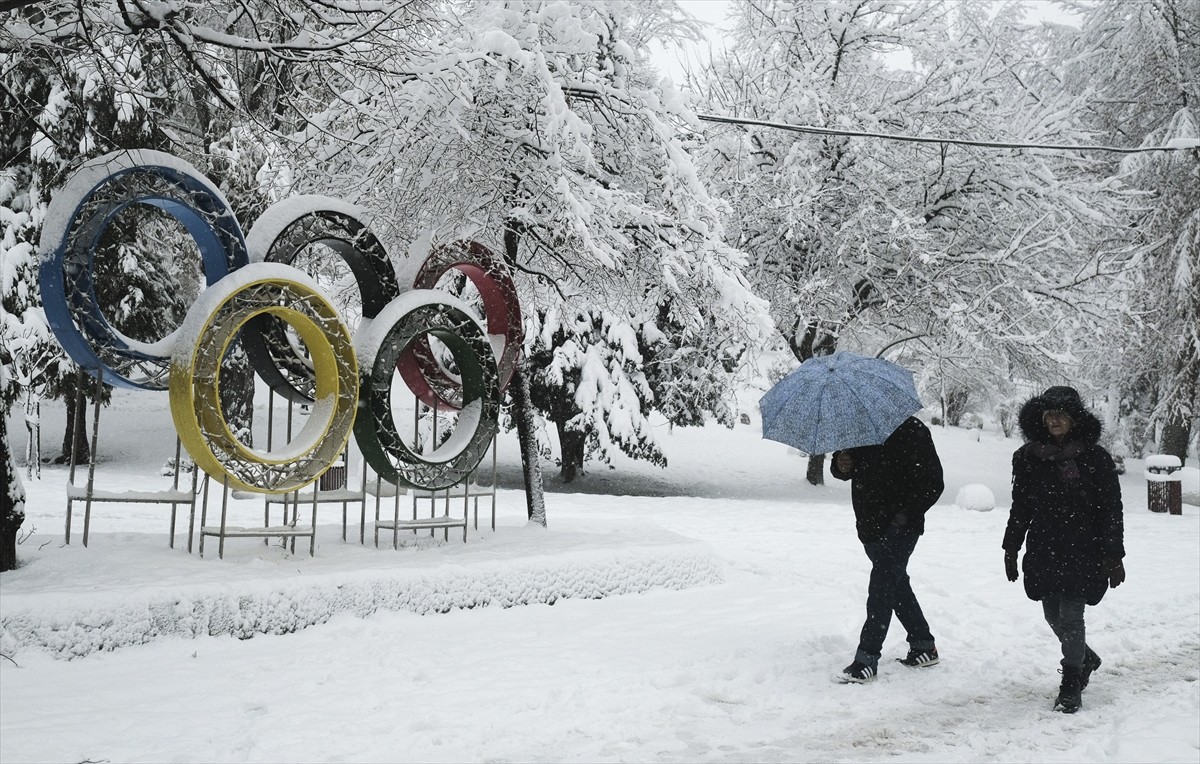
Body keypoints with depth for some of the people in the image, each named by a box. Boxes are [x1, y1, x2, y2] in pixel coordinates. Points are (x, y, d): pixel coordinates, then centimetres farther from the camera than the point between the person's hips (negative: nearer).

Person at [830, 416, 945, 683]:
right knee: (897, 585, 17)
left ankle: (867, 658, -6)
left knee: (881, 588, -10)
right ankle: (924, 646, 31)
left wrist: (905, 515, -18)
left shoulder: (912, 431, -11)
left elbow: (933, 483, -12)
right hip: (871, 526, 8)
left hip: (898, 528, -8)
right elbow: (841, 470, 16)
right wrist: (841, 464, -8)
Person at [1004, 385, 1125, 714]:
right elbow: (1020, 508, 11)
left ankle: (1072, 685, 10)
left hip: (1082, 551, -4)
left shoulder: (1094, 458, -6)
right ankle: (1086, 659, 40)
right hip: (1044, 551, 4)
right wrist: (1011, 548, 11)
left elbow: (1111, 510, -4)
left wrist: (1114, 556, -7)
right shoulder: (1028, 457, 3)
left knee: (1070, 616, -6)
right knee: (1053, 616, 11)